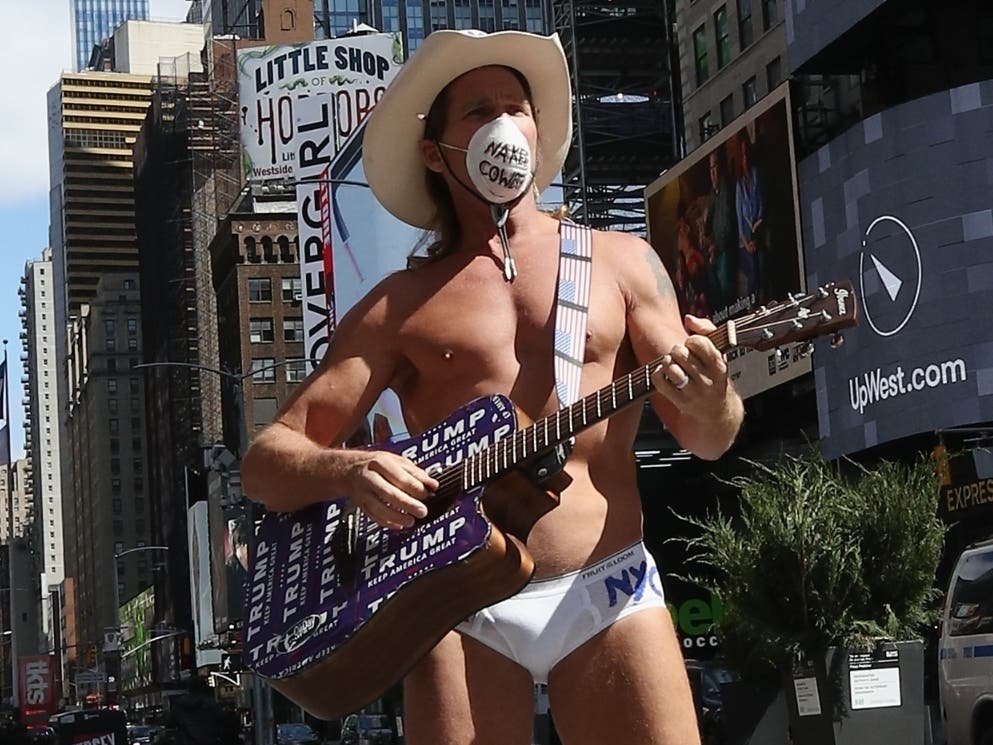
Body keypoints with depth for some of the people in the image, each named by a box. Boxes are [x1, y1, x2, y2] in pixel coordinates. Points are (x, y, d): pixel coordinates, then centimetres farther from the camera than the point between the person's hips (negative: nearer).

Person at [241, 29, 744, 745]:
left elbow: (708, 440, 9)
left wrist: (712, 402, -16)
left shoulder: (620, 260, 12)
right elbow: (266, 461, 7)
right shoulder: (401, 305, 10)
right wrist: (349, 470, -16)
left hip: (609, 588, 1)